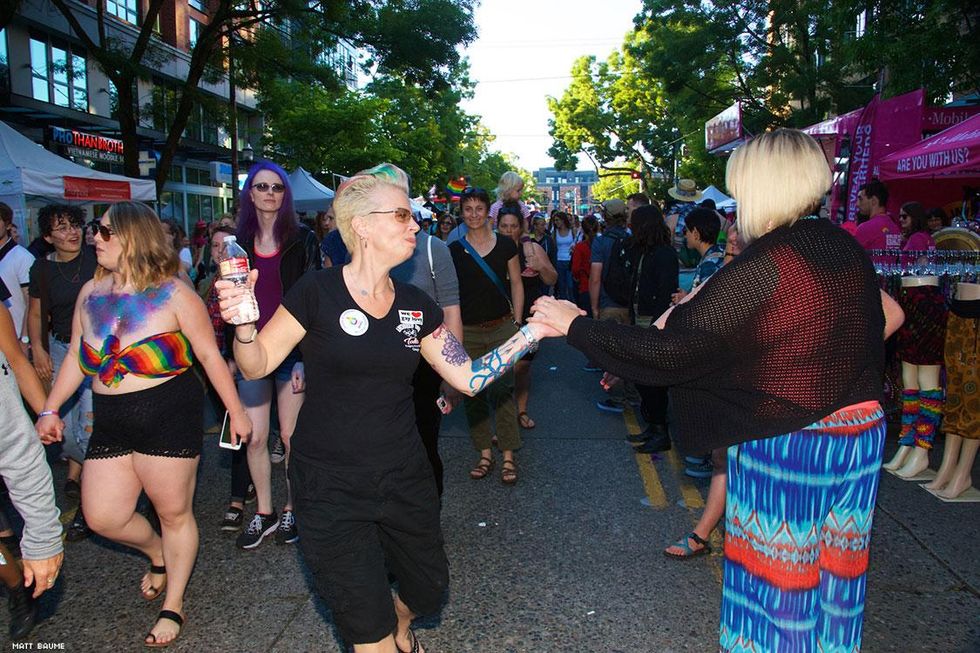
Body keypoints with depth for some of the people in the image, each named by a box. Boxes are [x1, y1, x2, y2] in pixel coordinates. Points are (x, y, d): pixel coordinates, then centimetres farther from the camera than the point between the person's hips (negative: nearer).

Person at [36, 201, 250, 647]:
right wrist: (50, 408, 13)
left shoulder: (174, 294, -8)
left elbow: (209, 355, -6)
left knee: (174, 513, 6)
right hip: (111, 423, 6)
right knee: (102, 517, 6)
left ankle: (173, 604, 28)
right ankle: (158, 554, 39)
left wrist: (236, 411, -6)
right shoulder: (91, 293, 9)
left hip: (170, 417, -5)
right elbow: (76, 355, 16)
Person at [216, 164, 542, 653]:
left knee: (427, 590, 20)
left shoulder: (416, 305, 1)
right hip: (330, 485, -4)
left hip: (403, 476, 5)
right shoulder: (319, 292, -13)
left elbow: (468, 377, 1)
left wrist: (532, 331, -4)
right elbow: (256, 366, -8)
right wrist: (242, 322, -28)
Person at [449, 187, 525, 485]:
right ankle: (485, 454, 19)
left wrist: (517, 323, 0)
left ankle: (508, 457, 7)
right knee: (473, 394, 6)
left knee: (502, 391, -3)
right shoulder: (454, 250, 3)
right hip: (467, 332, 2)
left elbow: (516, 284, 6)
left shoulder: (505, 245, 1)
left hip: (502, 328, -2)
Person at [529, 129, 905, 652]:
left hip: (786, 447, -7)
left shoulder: (764, 265, -22)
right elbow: (888, 317, 16)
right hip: (861, 434, 8)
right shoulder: (845, 247, 1)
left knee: (777, 582, 12)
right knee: (832, 573, 22)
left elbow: (665, 349, -24)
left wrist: (573, 325, -16)